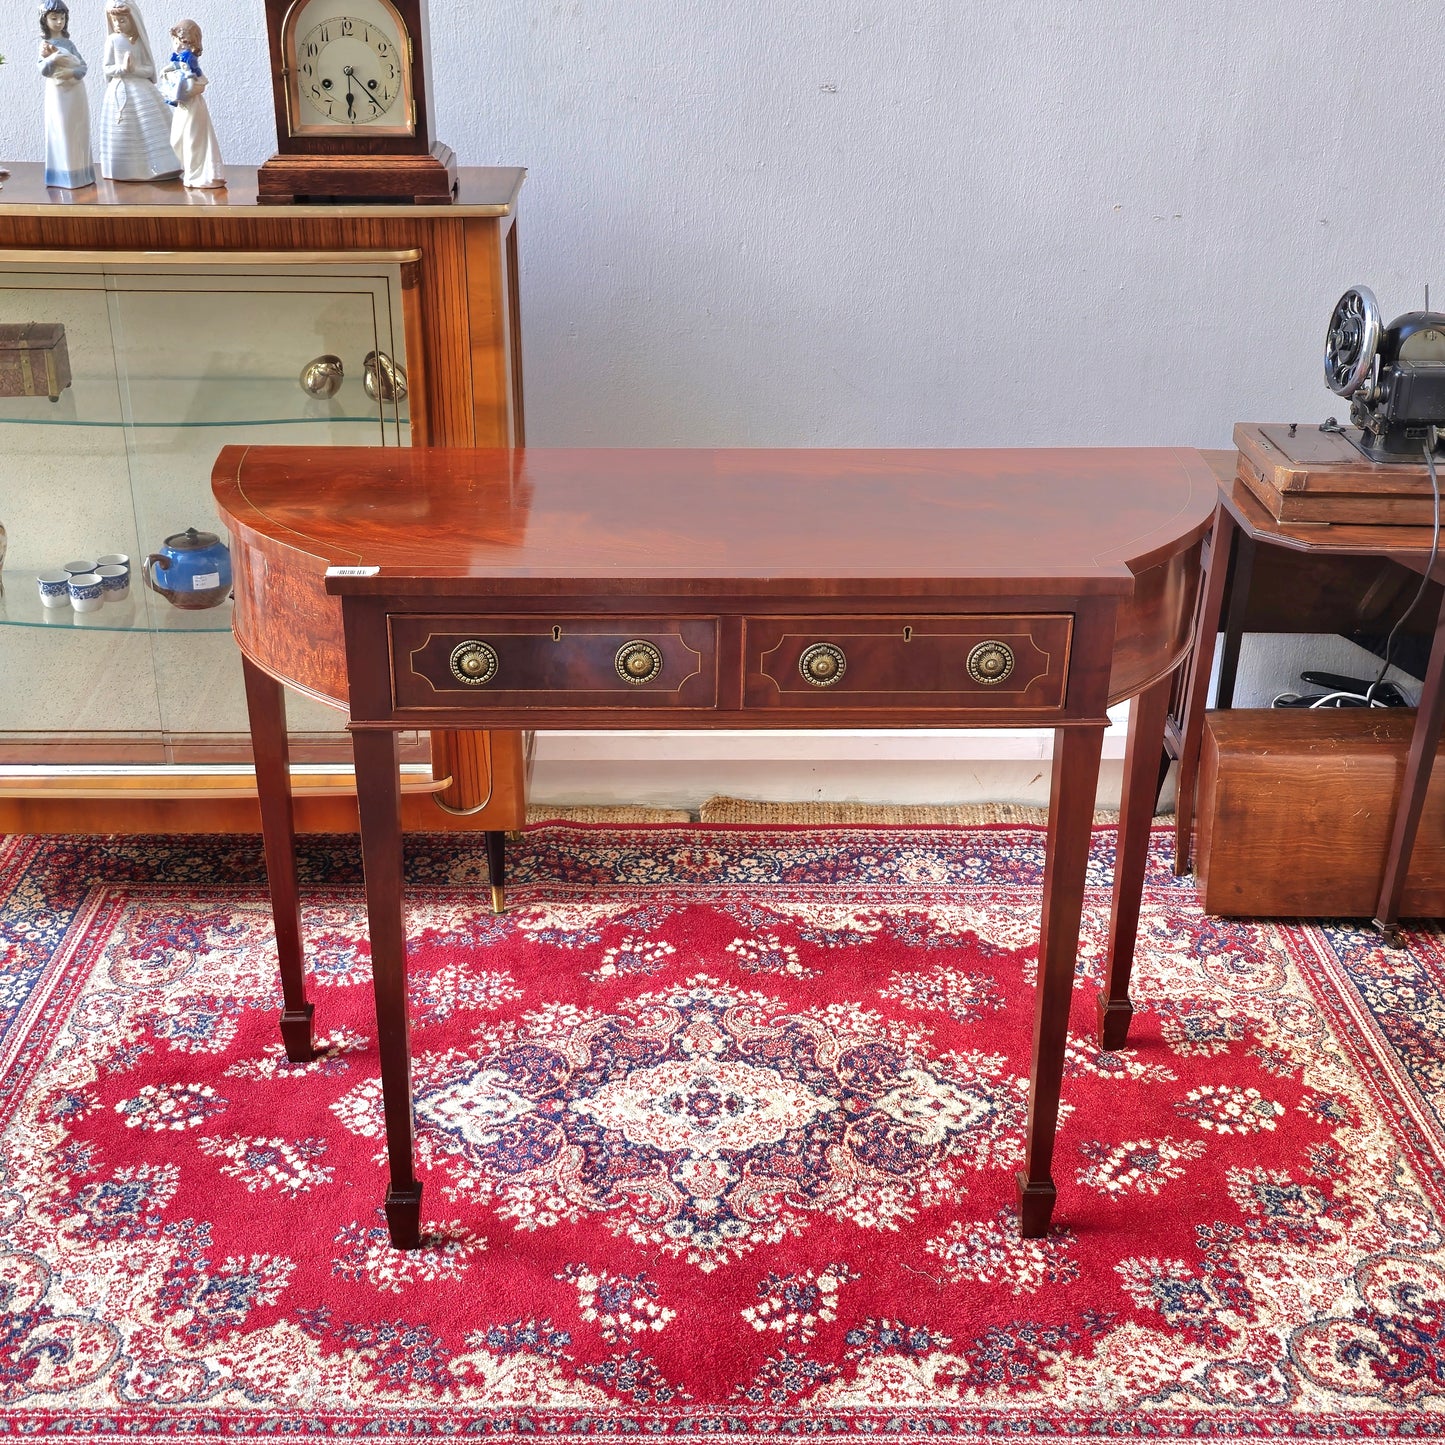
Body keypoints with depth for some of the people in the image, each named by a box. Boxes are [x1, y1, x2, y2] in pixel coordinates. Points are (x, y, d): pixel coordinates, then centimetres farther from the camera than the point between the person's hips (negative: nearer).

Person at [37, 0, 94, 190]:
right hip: (58, 93, -4)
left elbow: (84, 66, 3)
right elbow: (43, 71, -9)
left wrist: (72, 72, -14)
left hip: (75, 92, 4)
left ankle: (80, 173, 11)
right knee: (63, 133, -5)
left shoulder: (68, 42, 10)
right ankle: (65, 176, -3)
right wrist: (51, 58, -22)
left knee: (79, 133, 5)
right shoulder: (45, 43, -1)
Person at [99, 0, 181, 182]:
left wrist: (134, 69, -17)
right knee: (122, 133, 1)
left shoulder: (140, 41, 3)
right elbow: (107, 69, -1)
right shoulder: (112, 41, 0)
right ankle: (126, 170, 8)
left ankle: (155, 168, 1)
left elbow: (150, 70, 1)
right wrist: (122, 68, -19)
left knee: (149, 128, -4)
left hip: (141, 91, 1)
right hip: (119, 92, -1)